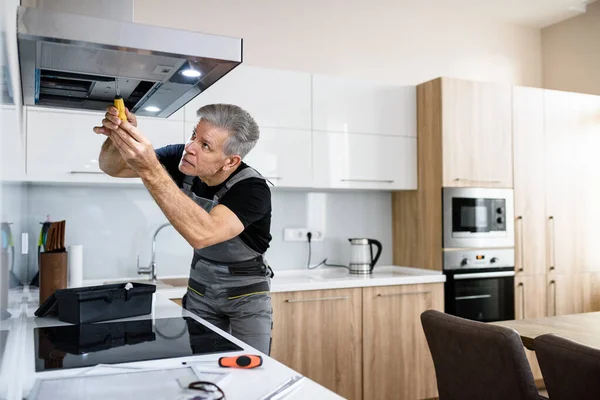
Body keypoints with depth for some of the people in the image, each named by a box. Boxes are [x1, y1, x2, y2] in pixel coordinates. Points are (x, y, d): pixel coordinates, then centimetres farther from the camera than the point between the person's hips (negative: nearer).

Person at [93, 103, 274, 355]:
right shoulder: (184, 160, -14)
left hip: (247, 296, -4)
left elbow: (201, 234, -47)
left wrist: (149, 171, -52)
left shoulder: (253, 190, -30)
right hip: (201, 289, 4)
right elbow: (112, 168, -9)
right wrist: (118, 138, -33)